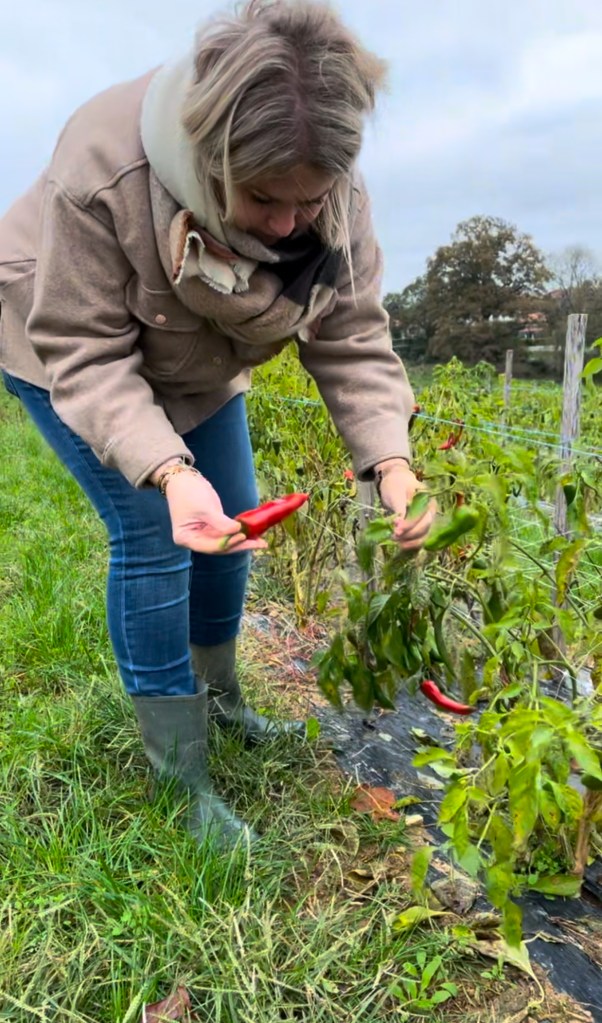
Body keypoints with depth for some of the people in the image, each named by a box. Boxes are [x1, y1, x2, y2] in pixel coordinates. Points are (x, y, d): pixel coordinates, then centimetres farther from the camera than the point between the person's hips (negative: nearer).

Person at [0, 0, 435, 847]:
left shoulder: (334, 193, -24)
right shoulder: (104, 171, -38)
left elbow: (353, 340, -21)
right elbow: (86, 356, -32)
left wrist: (391, 462, -37)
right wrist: (168, 471, -48)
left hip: (198, 368, 5)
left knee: (232, 530, 6)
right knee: (153, 537, -14)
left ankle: (220, 698, 32)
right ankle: (182, 781, 2)